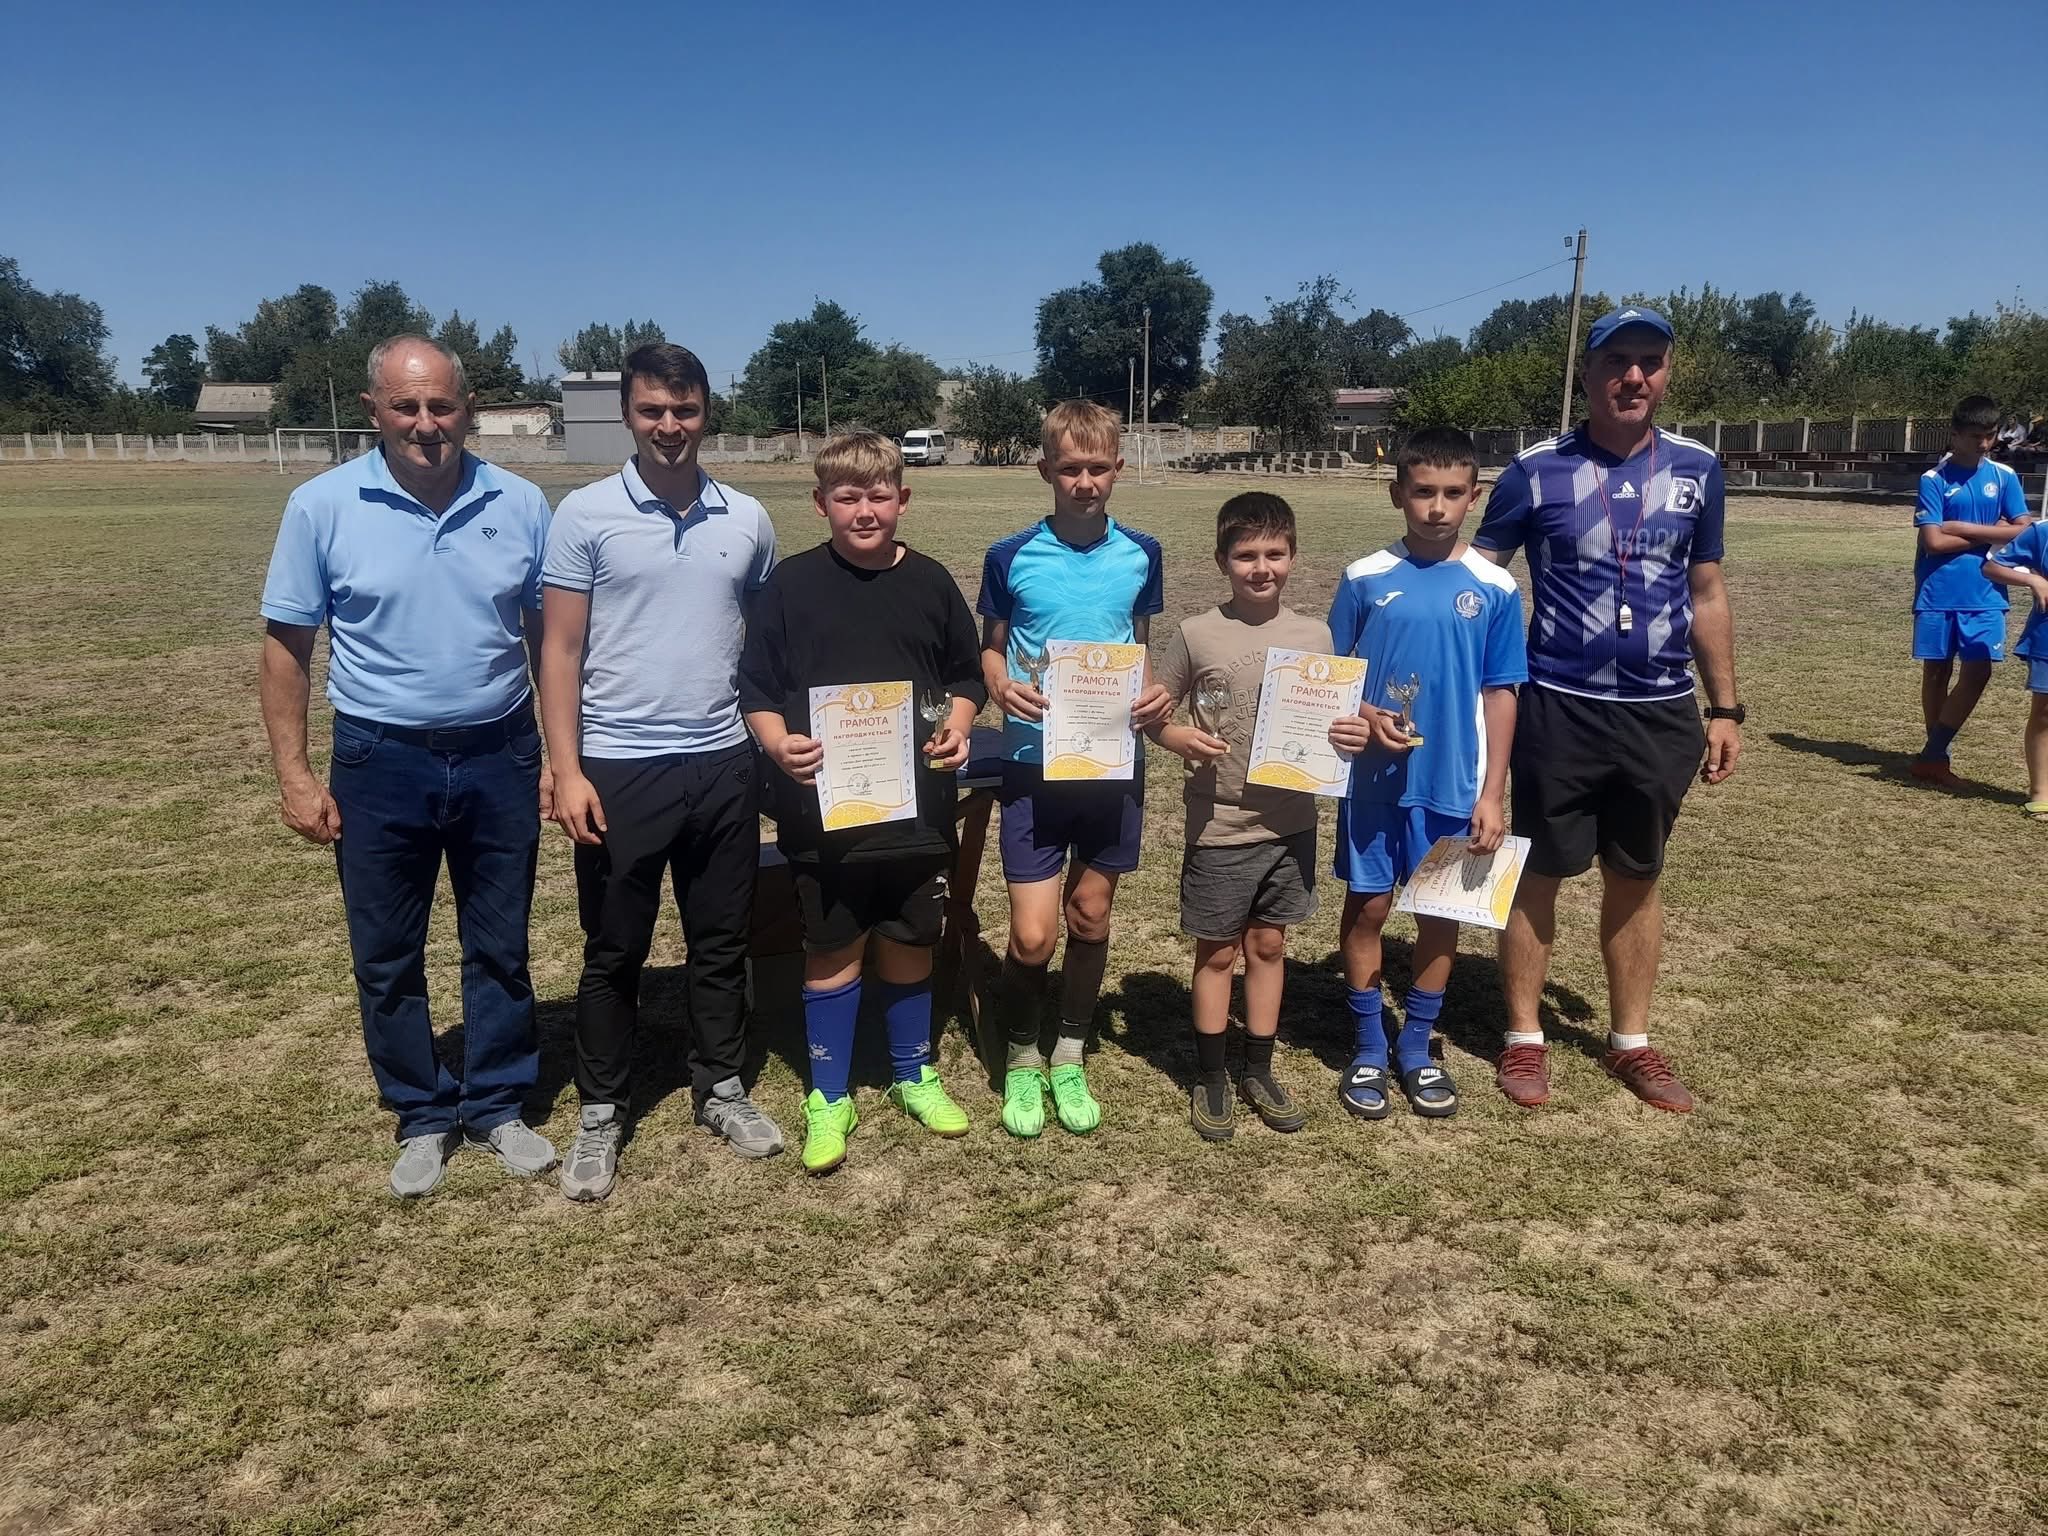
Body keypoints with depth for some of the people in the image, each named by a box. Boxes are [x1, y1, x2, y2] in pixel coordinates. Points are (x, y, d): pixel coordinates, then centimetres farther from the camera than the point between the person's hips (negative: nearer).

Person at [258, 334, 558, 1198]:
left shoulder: (519, 505, -3)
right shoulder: (323, 506, -7)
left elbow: (548, 635, 4)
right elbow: (287, 643, -2)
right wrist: (293, 773, -5)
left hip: (500, 755, 1)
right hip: (380, 762, -1)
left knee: (500, 947, 13)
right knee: (386, 958, 11)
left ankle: (498, 1106, 30)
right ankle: (424, 1117, 30)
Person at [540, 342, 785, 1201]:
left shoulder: (746, 520, 5)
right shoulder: (585, 515, -5)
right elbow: (561, 651, -5)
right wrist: (566, 771, -11)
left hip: (723, 764, 3)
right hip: (620, 767, -3)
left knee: (721, 940, 14)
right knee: (614, 951, 9)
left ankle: (721, 1090, 30)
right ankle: (600, 1115, 24)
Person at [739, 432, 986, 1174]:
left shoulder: (930, 581, 3)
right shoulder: (793, 582, -3)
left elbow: (965, 676, 12)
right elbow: (756, 689, -2)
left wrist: (958, 726, -7)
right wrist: (779, 744, -20)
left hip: (917, 806, 2)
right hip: (824, 810, -2)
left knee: (910, 944, 15)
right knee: (831, 951, 9)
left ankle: (914, 1075, 34)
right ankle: (829, 1098, 24)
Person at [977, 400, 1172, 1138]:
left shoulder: (1140, 554, 1)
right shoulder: (1010, 557, -5)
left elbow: (1143, 648, 12)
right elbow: (990, 646, 4)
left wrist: (1158, 694, -9)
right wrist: (1002, 687, -17)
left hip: (1115, 764, 3)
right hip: (1036, 765, -2)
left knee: (1091, 915, 13)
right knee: (1032, 934, -5)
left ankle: (1069, 1058, 32)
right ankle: (1020, 1059, 22)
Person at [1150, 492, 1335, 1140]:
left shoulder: (1315, 635, 1)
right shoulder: (1196, 635, -7)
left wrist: (1349, 733, -10)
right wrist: (1177, 737, -20)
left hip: (1291, 821, 3)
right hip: (1220, 824, -3)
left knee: (1268, 944, 15)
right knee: (1218, 950, 9)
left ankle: (1259, 1071, 30)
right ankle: (1210, 1077, 25)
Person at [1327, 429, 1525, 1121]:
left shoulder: (1495, 588, -3)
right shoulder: (1365, 579, -3)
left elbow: (1499, 694, 1)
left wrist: (1493, 792, -2)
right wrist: (1365, 716, -16)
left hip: (1454, 784, 1)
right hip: (1374, 778, 0)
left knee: (1442, 911, 10)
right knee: (1368, 906, 8)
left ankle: (1417, 1047, 28)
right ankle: (1369, 1047, 25)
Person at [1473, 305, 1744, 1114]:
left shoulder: (1698, 469, 4)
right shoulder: (1537, 470, -5)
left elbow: (1707, 595, 11)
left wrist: (1725, 707, 10)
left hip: (1662, 712, 3)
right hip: (1560, 708, -3)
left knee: (1638, 878, 13)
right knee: (1540, 871, 6)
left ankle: (1631, 1042, 28)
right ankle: (1524, 1038, 21)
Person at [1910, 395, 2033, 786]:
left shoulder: (2004, 477, 6)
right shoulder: (1934, 480, -4)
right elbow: (1934, 541, -12)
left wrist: (1964, 527, -11)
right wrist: (1990, 533, -6)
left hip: (1984, 594, 2)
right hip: (1938, 593, -2)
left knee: (1977, 672, -7)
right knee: (1937, 671, 6)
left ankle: (1931, 755, 1)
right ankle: (1938, 754, 18)